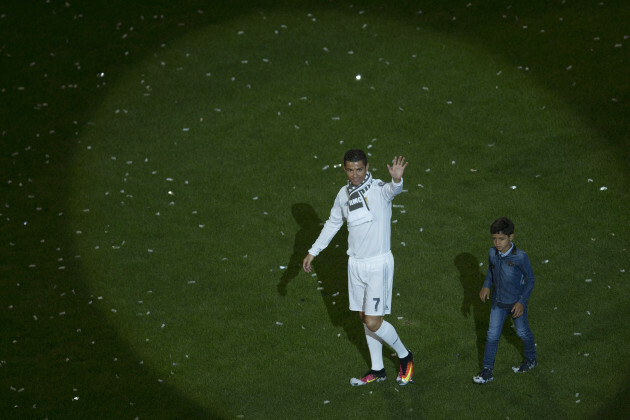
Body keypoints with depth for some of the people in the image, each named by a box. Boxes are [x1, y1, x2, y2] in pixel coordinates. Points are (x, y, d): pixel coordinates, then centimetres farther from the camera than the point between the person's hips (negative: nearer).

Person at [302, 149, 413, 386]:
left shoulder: (379, 189, -17)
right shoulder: (344, 194, 4)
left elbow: (392, 190, -42)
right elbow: (333, 224, 20)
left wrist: (397, 180, -66)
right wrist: (313, 252, 22)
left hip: (379, 265, -7)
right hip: (355, 264, 7)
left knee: (373, 323, -7)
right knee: (365, 319, 15)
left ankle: (404, 356, 18)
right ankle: (377, 370, 30)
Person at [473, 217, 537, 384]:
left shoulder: (520, 257, -27)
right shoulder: (493, 253, -13)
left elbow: (530, 279, -15)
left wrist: (522, 302, -18)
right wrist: (486, 286, -4)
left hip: (516, 302, -4)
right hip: (498, 302, 4)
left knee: (523, 332, 18)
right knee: (492, 336, 6)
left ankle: (531, 359, 43)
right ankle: (487, 371, 15)